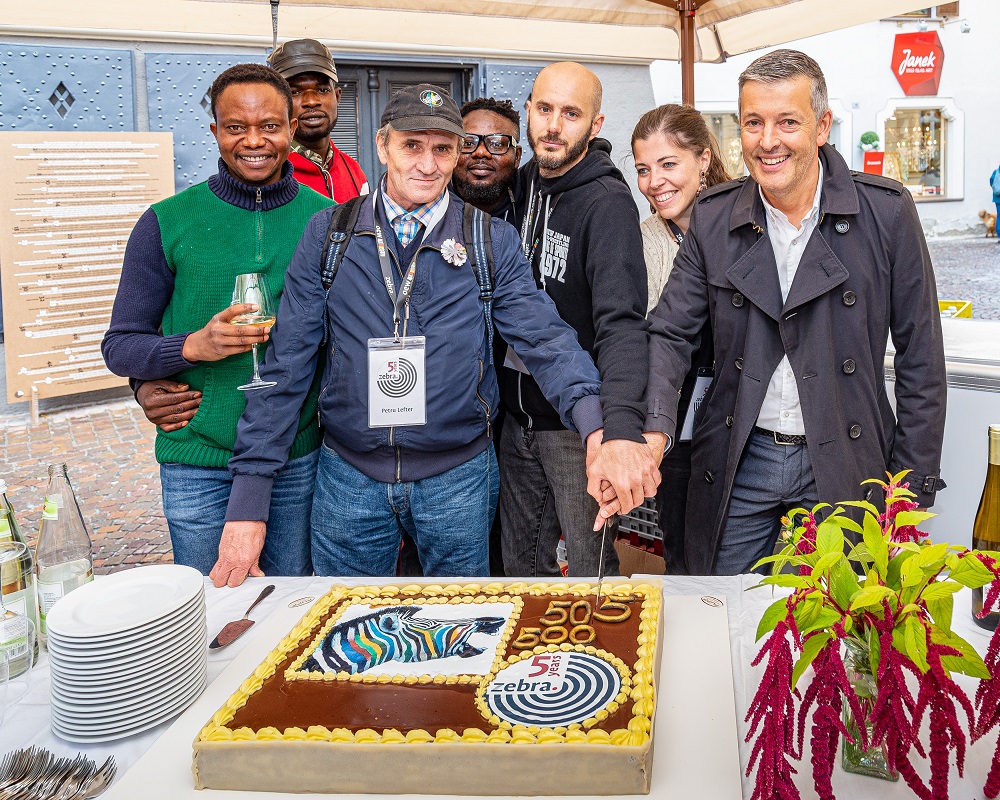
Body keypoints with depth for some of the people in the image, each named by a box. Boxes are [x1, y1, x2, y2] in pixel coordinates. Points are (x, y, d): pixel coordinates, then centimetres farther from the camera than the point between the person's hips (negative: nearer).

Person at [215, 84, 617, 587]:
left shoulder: (493, 242, -1)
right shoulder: (328, 235, -2)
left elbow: (545, 339, -10)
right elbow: (286, 362, -4)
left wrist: (596, 427, -30)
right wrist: (249, 497, -9)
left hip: (458, 475, 0)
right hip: (349, 474, 0)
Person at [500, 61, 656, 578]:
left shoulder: (608, 202, -18)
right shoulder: (523, 184, 4)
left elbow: (621, 322, -30)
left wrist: (623, 429, -45)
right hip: (518, 415, 7)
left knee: (592, 574, 5)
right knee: (521, 568, 17)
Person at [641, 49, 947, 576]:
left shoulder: (887, 212, -6)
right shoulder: (712, 219, 0)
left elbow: (920, 358, -2)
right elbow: (669, 334, 0)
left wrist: (912, 490, -3)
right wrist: (653, 431, -19)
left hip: (845, 467, -1)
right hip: (737, 467, 2)